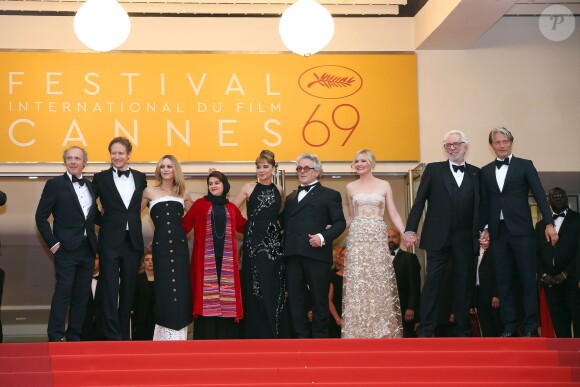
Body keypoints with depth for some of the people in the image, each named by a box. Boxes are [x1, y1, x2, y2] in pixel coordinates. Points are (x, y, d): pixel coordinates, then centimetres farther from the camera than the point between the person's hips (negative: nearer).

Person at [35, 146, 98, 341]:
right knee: (63, 292, -7)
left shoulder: (90, 186, 14)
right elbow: (41, 217, -5)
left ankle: (74, 336, 16)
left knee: (82, 294, 8)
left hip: (87, 249, 5)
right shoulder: (55, 184, -3)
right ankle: (55, 337, -2)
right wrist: (52, 243, -10)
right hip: (66, 249, -5)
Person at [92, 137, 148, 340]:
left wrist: (133, 223, 7)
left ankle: (124, 333, 18)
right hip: (110, 241, -3)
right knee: (110, 289, -4)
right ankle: (112, 335, -4)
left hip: (133, 240, 3)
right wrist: (102, 222, -1)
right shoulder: (101, 178, 0)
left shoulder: (140, 177, 8)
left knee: (128, 289, 9)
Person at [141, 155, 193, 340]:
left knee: (180, 286, -2)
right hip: (160, 245, -2)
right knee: (163, 287, -2)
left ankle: (178, 335, 4)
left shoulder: (183, 194, 14)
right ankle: (165, 335, 3)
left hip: (179, 244, 2)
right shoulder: (149, 192, 9)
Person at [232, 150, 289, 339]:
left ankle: (276, 333, 13)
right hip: (254, 241, -3)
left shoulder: (278, 189, 9)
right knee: (256, 289, -1)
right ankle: (257, 332, 6)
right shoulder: (249, 188, 1)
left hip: (274, 241, 3)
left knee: (275, 288, 4)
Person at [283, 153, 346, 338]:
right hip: (293, 254, 5)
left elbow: (340, 223, 0)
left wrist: (323, 237, -16)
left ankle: (319, 336, 9)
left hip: (316, 253, -5)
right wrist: (285, 248, 2)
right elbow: (285, 224, 20)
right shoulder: (290, 197, 23)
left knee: (319, 297, 1)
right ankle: (302, 335, 11)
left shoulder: (330, 195, 8)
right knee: (295, 297, 4)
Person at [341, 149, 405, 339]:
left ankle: (382, 330, 6)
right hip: (357, 238, 1)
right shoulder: (350, 187, 10)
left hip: (378, 238, -1)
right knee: (357, 284, -3)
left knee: (379, 283, -2)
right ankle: (358, 331, 3)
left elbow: (393, 214, 3)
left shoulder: (384, 185, 6)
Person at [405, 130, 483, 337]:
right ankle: (425, 331, 2)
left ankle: (462, 330, 17)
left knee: (464, 284, 8)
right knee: (432, 283, -1)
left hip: (465, 239, 2)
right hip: (438, 237, -2)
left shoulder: (475, 173, 9)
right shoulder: (433, 170, 4)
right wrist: (410, 229, -8)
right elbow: (419, 201, 0)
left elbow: (480, 206, 8)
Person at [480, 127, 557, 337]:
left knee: (528, 279, -1)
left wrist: (549, 223, -8)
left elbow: (539, 195, -1)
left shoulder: (525, 165, 4)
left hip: (521, 230, -3)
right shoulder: (486, 171, 12)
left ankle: (530, 327, 3)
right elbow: (485, 202, 10)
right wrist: (484, 228, 3)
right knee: (504, 282, 4)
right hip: (498, 232, 3)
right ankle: (509, 327, 8)